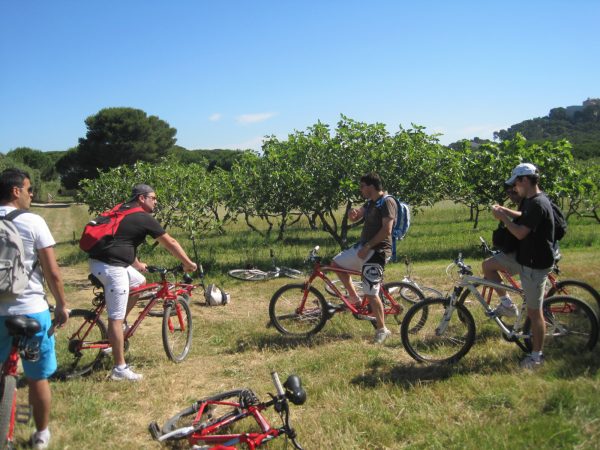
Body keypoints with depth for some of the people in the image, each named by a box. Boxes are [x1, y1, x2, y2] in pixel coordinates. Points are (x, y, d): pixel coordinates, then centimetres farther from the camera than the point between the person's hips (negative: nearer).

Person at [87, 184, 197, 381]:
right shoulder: (144, 218, -4)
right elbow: (170, 243, 2)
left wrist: (137, 264, 44)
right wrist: (188, 263, 14)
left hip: (99, 261, 9)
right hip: (111, 266, -9)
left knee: (139, 282, 25)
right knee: (116, 318, -4)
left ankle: (120, 323, 28)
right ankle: (119, 369, 2)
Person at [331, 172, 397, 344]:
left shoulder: (387, 202, -15)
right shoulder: (370, 203, 14)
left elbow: (386, 229, -23)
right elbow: (355, 217, 18)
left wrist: (367, 247, -21)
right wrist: (352, 212, -7)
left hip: (377, 251, -10)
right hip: (363, 247, 10)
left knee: (371, 294, -9)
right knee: (336, 264, 12)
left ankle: (382, 330, 5)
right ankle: (354, 298, 20)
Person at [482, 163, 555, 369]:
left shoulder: (538, 204, -25)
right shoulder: (529, 199, 6)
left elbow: (520, 233, -27)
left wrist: (502, 218, -13)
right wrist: (504, 210, 10)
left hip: (535, 265, -9)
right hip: (522, 256, 10)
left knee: (534, 312, 1)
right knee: (488, 265, 9)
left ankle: (536, 356, 16)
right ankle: (507, 304, 18)